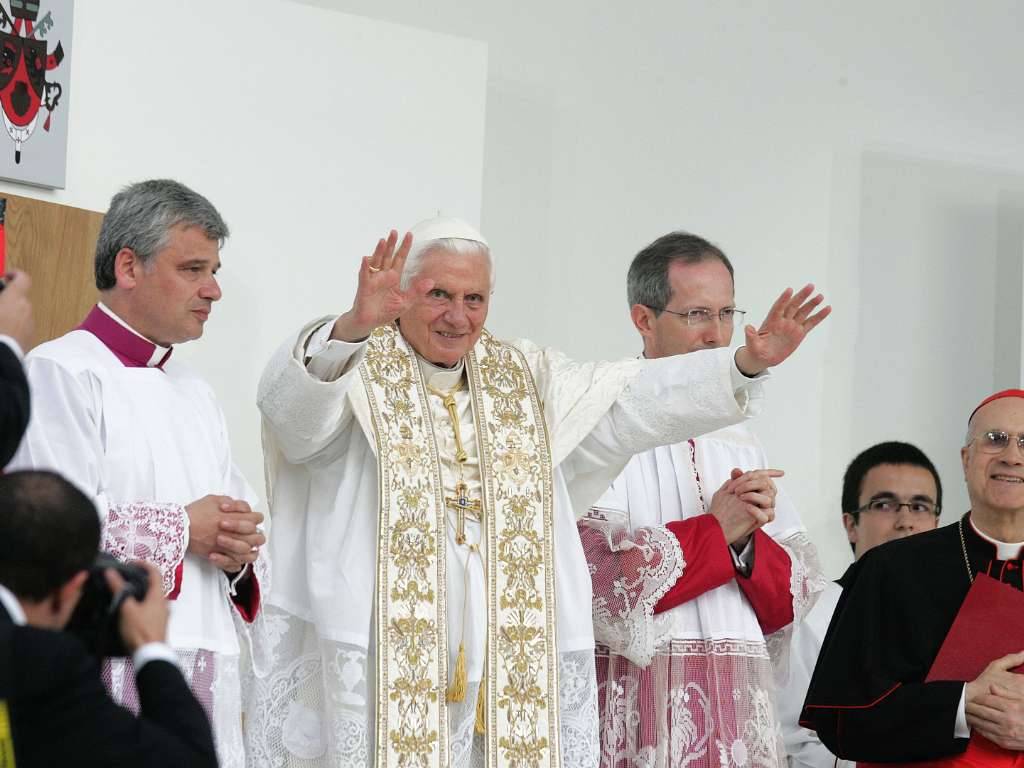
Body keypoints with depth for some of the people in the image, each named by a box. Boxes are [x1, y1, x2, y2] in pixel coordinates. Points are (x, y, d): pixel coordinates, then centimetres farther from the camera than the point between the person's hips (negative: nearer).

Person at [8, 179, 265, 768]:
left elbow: (237, 511, 24)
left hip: (206, 673, 8)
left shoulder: (196, 393, 21)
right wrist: (183, 528, -9)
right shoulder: (62, 372, -6)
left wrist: (240, 549, 0)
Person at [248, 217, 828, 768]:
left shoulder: (522, 379, 19)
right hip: (380, 663, -4)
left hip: (504, 664, 4)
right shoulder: (360, 373, 1)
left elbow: (635, 400, 11)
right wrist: (353, 328, -41)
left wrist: (746, 363, -3)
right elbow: (295, 402, -21)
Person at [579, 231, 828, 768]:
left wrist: (748, 541, -9)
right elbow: (600, 576, -14)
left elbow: (795, 597, 11)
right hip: (641, 699, -5)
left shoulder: (741, 447, 16)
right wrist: (717, 531, -8)